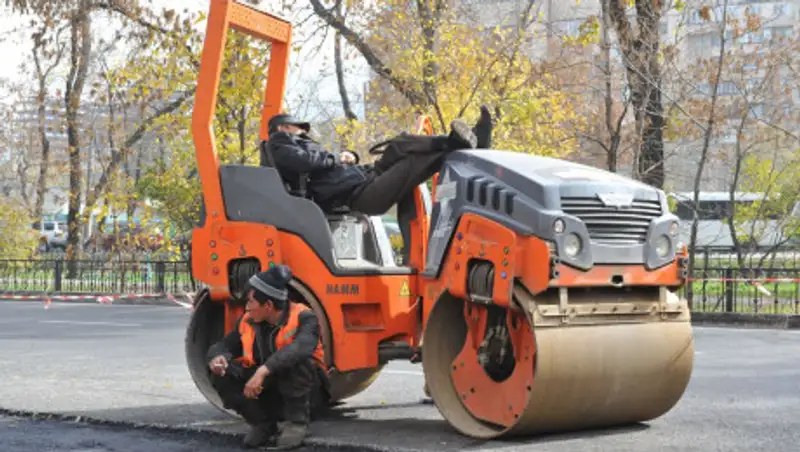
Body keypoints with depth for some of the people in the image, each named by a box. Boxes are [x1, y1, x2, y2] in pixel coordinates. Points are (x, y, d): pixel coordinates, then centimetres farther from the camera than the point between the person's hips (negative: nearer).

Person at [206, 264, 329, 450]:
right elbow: (223, 345, 7)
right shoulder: (249, 322, -1)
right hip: (268, 391, 5)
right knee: (222, 374, -14)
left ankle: (297, 420, -17)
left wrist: (263, 371, -50)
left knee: (294, 360, -35)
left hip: (307, 395, -5)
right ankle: (263, 422, -2)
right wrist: (218, 358, -19)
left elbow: (300, 348, -40)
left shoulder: (303, 318, -20)